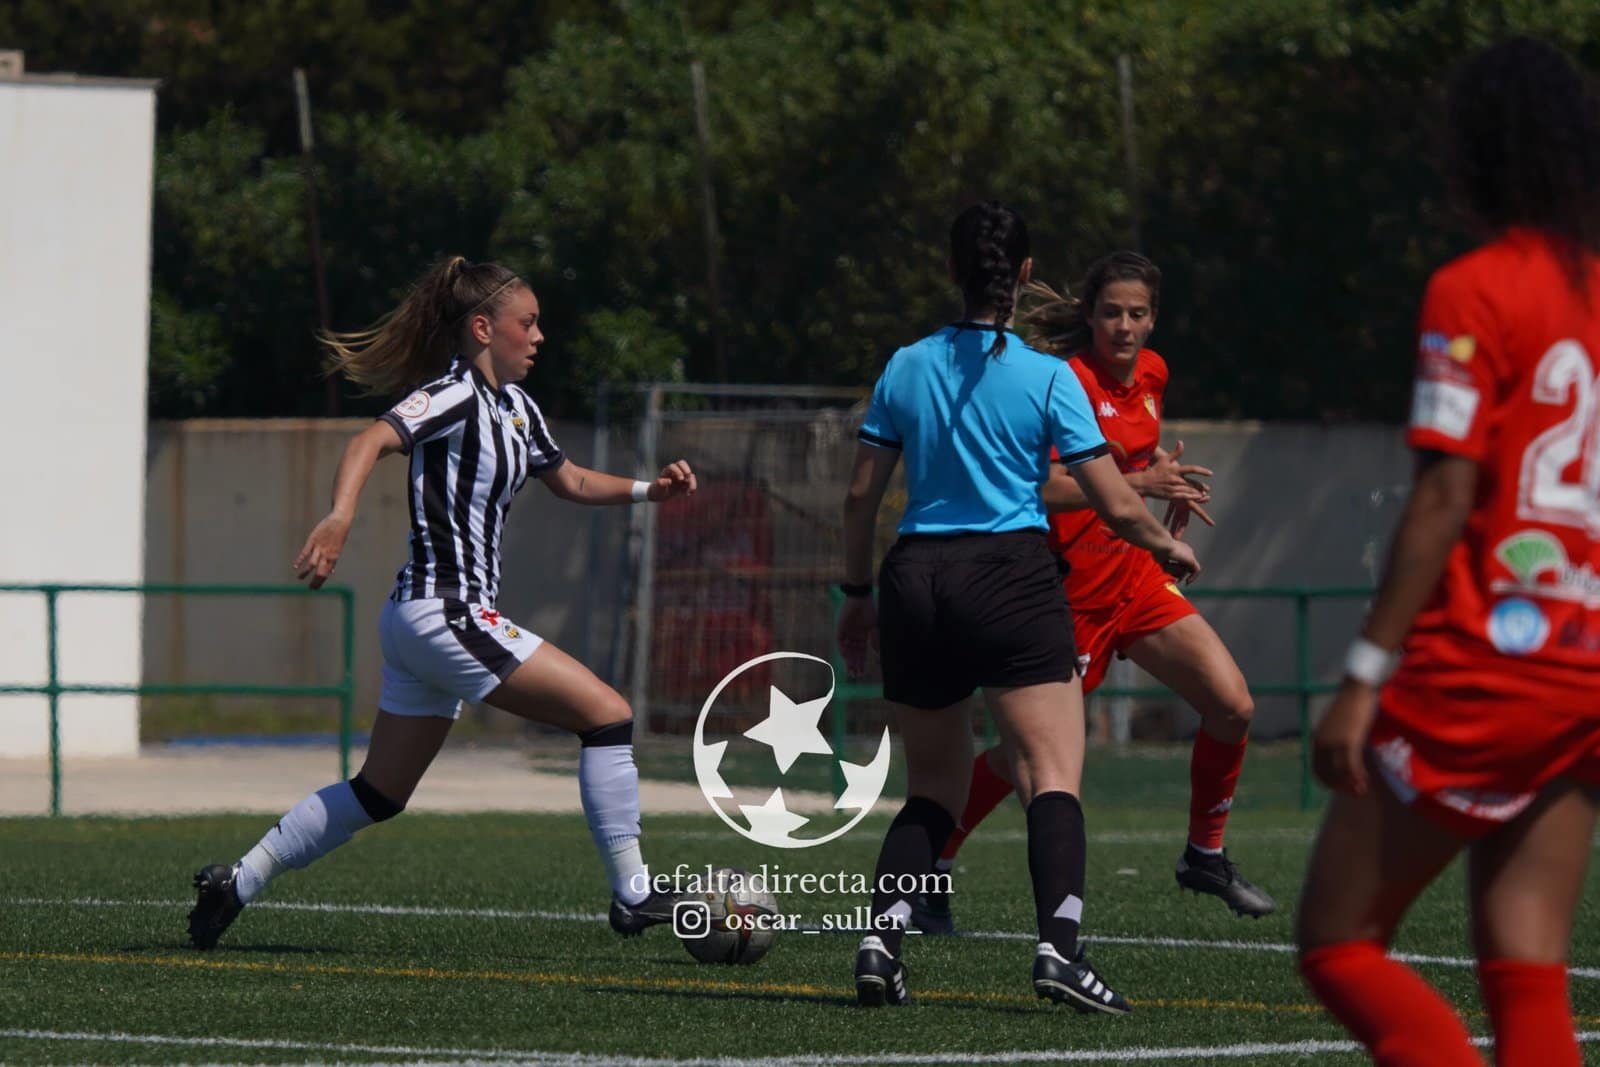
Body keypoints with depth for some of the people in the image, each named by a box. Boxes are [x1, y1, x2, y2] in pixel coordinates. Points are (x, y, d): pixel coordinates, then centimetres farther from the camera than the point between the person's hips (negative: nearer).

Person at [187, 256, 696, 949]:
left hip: (422, 620, 10)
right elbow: (372, 441, -27)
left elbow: (569, 481, 30)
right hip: (445, 612, -10)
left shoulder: (513, 405, 17)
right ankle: (633, 896, -6)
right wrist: (340, 518, -44)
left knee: (380, 794, 14)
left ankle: (236, 883, 18)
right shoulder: (455, 394, -12)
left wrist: (648, 489, 14)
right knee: (606, 714, -10)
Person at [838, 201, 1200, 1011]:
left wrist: (858, 593, 22)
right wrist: (1167, 546, 19)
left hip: (915, 580, 4)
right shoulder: (1046, 377, -1)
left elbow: (861, 494, 10)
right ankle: (1058, 946, -26)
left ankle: (880, 938, 0)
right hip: (1011, 576, -4)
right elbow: (1115, 505, -1)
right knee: (1052, 777, -8)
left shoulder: (906, 368, 8)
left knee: (934, 787, 16)